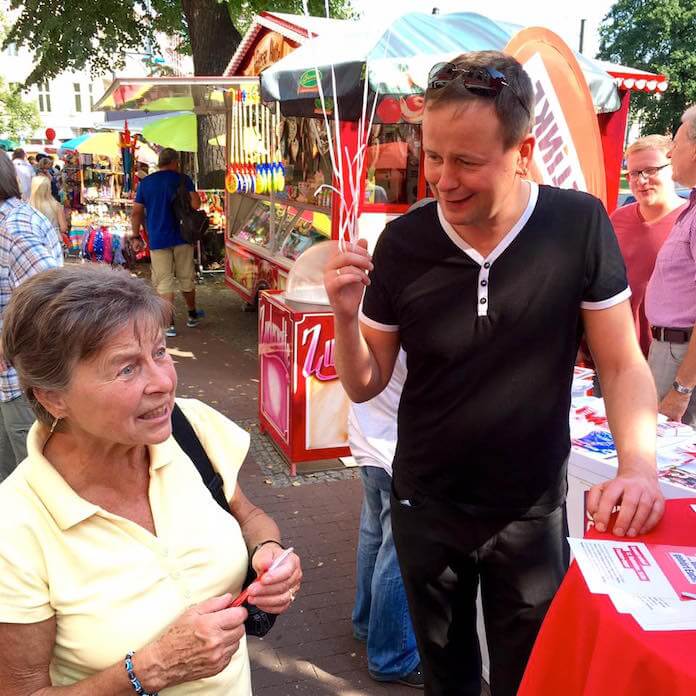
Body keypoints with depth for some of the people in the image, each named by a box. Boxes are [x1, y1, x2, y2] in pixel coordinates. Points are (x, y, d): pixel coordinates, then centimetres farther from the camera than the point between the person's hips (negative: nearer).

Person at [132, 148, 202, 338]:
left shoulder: (145, 183, 5)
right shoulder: (182, 179, -2)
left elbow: (136, 213, 4)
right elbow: (196, 204, -13)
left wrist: (136, 236, 13)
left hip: (157, 240, 0)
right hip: (182, 237, 0)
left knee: (164, 283, 2)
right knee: (186, 279, 15)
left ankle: (169, 324, -1)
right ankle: (192, 316, 31)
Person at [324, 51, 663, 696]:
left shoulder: (580, 226, -16)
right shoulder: (402, 241, -13)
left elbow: (622, 365, -8)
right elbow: (365, 385, -5)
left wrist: (639, 465, -24)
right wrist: (347, 314, -24)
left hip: (531, 510, -1)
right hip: (425, 507, 1)